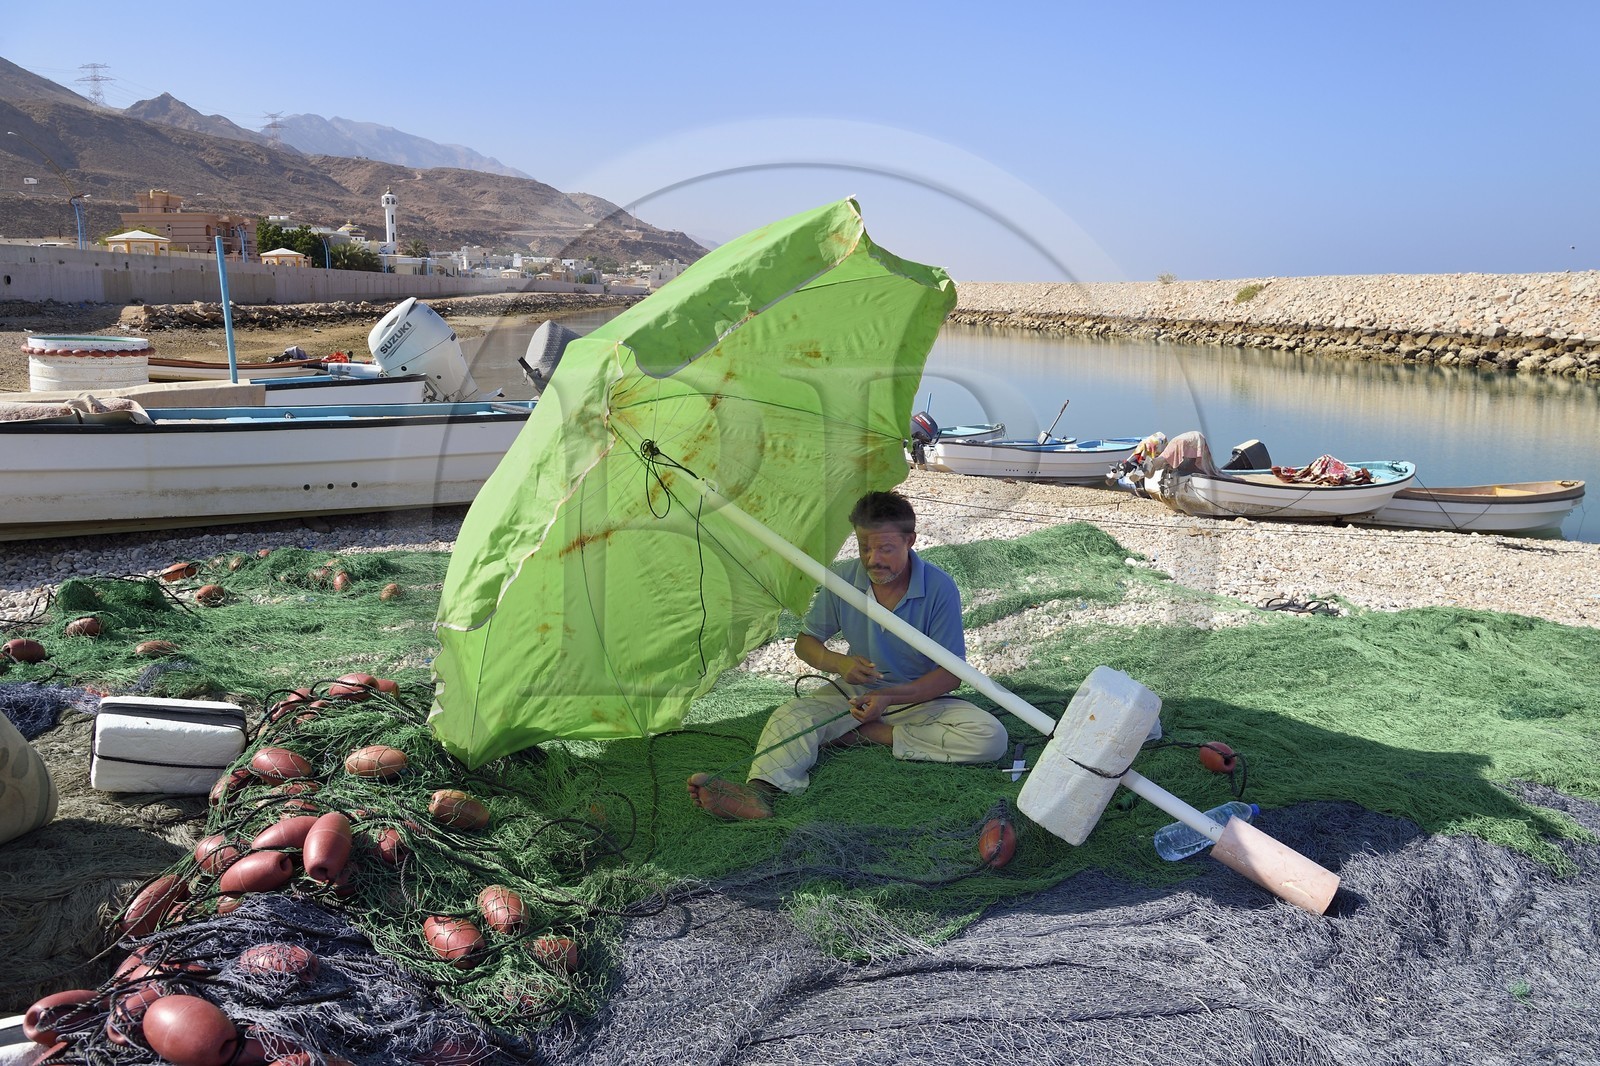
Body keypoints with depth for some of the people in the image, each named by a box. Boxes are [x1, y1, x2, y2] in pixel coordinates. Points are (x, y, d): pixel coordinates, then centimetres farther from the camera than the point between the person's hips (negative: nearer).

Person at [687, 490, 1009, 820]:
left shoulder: (939, 588, -18)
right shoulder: (844, 577, -9)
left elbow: (950, 674, -17)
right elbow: (805, 642, 1)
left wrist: (889, 697, -31)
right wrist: (838, 663, -22)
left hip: (919, 699, -2)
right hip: (855, 694, 2)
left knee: (990, 737, -28)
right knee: (790, 716, -24)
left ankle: (868, 734, -22)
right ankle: (757, 792, -51)